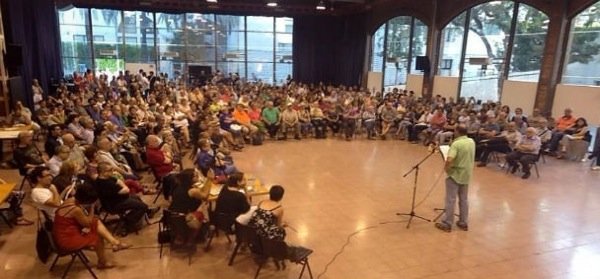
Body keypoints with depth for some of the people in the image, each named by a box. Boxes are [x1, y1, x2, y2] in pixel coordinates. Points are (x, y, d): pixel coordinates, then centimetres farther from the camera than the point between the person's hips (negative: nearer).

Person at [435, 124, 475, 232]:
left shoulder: (456, 143, -21)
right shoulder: (472, 142, 2)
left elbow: (449, 160, -30)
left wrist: (446, 168, -13)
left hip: (455, 175, -7)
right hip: (466, 175, 7)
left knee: (450, 200, 1)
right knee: (464, 199, 16)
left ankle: (447, 224, 7)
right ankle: (464, 223, 25)